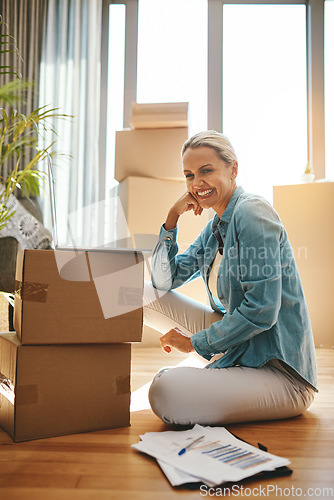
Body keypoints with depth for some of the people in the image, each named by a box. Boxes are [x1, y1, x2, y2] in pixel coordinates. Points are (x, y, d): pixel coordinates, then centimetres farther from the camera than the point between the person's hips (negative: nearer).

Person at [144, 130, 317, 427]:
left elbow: (262, 311, -22)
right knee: (145, 297, 4)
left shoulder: (252, 212, -16)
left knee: (165, 393, -30)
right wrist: (172, 218, 1)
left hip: (281, 369, -9)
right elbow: (164, 282, 11)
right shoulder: (215, 227, 12)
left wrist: (195, 342, -12)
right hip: (239, 348, 9)